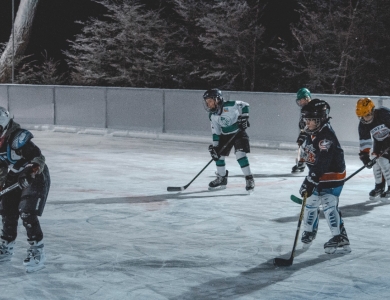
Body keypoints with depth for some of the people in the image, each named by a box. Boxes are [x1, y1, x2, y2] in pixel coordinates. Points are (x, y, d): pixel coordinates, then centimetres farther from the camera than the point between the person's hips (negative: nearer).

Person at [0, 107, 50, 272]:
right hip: (14, 180, 9)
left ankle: (37, 251, -9)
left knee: (27, 214, -19)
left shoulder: (19, 138, -27)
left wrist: (32, 170, -42)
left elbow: (38, 157, -29)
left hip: (36, 179, -9)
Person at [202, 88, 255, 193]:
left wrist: (244, 118, -17)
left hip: (239, 132, -6)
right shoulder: (212, 116, -5)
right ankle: (222, 179, 21)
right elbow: (215, 132, 0)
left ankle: (249, 179, -14)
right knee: (219, 155, 3)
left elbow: (245, 105, -10)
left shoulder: (229, 106, -22)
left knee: (240, 154, -21)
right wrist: (214, 146, -7)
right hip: (225, 135, 6)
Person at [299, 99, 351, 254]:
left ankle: (341, 239, -12)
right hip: (318, 177, 10)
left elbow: (322, 163, -33)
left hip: (332, 176, -10)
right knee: (310, 203, 15)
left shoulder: (326, 137, -25)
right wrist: (310, 179, 20)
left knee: (329, 206, -14)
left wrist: (311, 181, -36)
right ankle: (309, 232, 33)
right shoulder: (312, 135, 6)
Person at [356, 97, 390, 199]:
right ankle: (379, 187, 17)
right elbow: (364, 140, -14)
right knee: (376, 162, -1)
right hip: (379, 142, 6)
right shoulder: (363, 125, -16)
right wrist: (364, 154, -24)